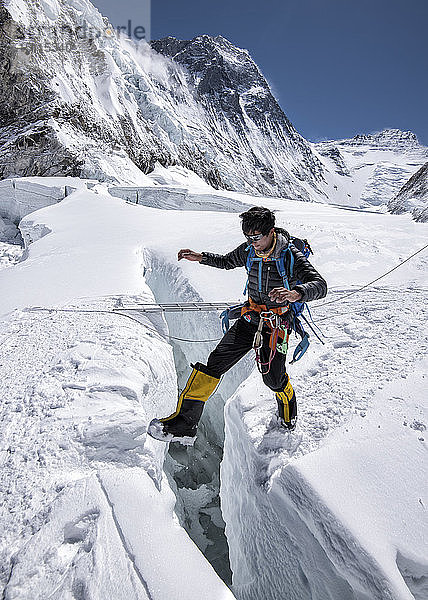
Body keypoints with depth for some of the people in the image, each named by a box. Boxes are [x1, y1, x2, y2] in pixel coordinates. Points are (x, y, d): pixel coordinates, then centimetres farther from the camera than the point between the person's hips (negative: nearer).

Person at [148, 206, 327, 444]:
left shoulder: (291, 255, -18)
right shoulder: (248, 250, -3)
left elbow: (320, 285, -28)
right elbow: (227, 261, 19)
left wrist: (296, 292, -49)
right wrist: (202, 257, 3)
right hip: (250, 317, 4)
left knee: (273, 378, 3)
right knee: (217, 361, -7)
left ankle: (287, 409, 42)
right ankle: (185, 422, -2)